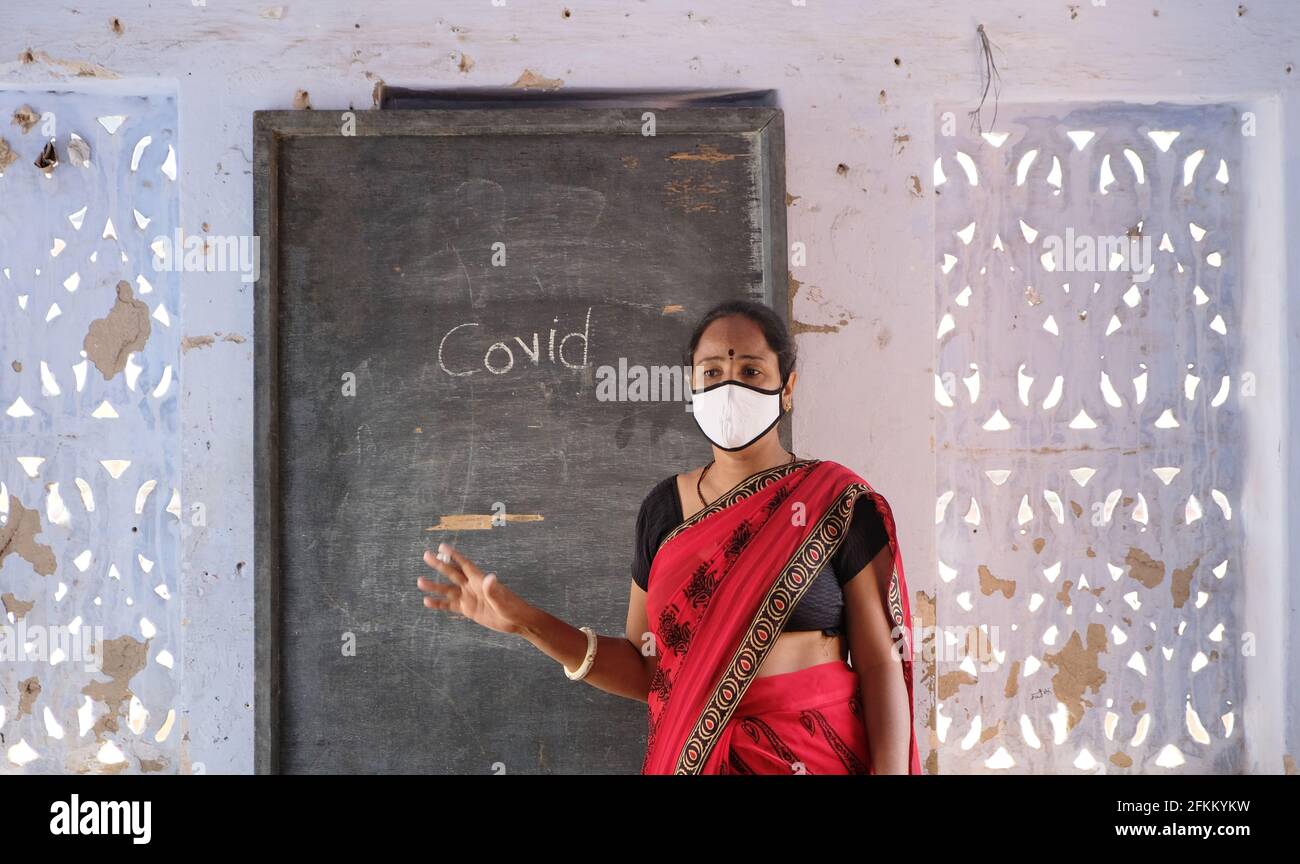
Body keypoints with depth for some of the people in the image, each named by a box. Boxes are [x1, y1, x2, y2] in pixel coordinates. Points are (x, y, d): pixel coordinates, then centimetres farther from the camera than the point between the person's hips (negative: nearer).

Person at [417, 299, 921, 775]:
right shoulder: (664, 507, 3)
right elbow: (647, 670, 4)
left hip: (813, 758, -3)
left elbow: (882, 664, -8)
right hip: (690, 756, 3)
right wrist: (527, 623, -6)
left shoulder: (840, 504, -7)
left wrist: (889, 771, -20)